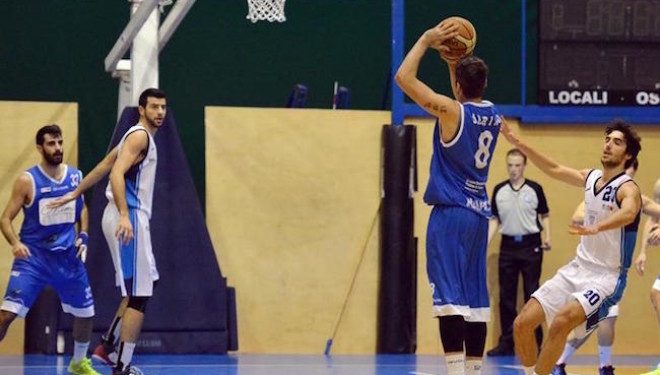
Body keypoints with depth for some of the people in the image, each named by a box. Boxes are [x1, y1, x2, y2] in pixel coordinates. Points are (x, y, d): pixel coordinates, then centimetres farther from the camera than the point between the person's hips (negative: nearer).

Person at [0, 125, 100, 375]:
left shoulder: (75, 176, 2)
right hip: (33, 255, -5)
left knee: (85, 313, 14)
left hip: (68, 256, 5)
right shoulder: (27, 180, -11)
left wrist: (83, 235, 4)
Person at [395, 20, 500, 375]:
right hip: (479, 212, 7)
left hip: (451, 212, -7)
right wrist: (454, 59, 24)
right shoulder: (492, 114, 8)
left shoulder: (451, 111, -12)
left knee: (449, 296, -12)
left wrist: (426, 40, 0)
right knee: (474, 298, 10)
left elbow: (404, 77, -10)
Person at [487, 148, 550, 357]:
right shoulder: (499, 190, 7)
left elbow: (544, 215, 6)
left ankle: (535, 343, 3)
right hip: (508, 246, 3)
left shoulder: (534, 189, -1)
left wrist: (547, 237, -8)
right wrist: (485, 242, 1)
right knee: (506, 296, 4)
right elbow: (494, 219, 11)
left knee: (532, 295, -2)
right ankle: (506, 343, 9)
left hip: (530, 245, -3)